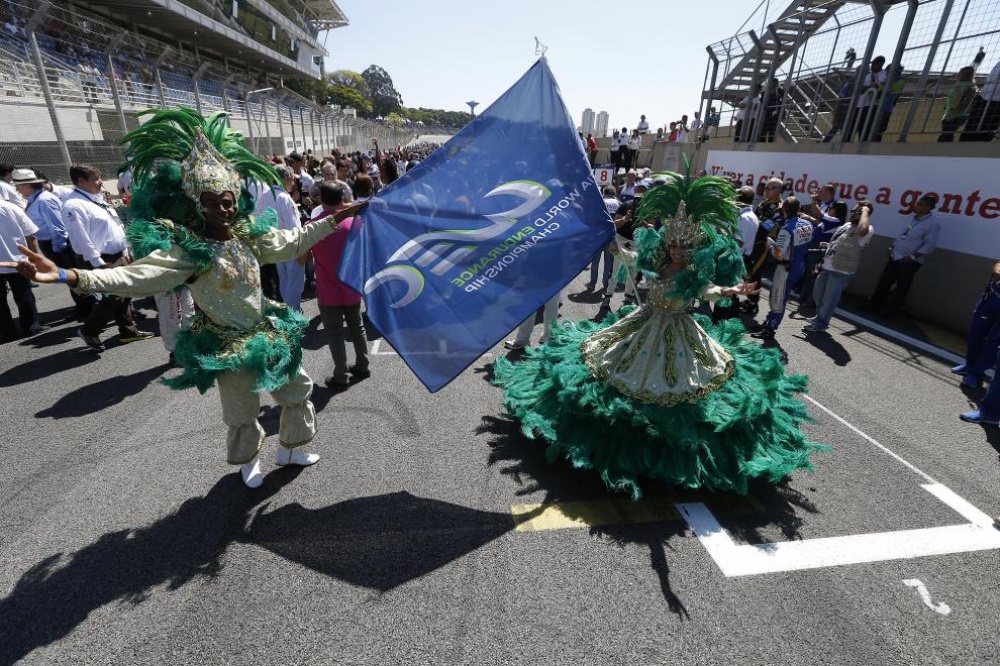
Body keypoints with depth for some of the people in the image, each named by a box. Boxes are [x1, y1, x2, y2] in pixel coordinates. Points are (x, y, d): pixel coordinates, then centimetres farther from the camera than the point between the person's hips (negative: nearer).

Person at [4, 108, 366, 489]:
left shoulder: (249, 234, -4)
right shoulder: (187, 249, -21)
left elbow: (292, 243, 7)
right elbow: (139, 276, -33)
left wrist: (334, 220, 7)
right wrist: (69, 276, -49)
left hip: (269, 332, 6)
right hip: (229, 347, -6)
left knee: (298, 390, 19)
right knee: (242, 415, 13)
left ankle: (290, 449, 44)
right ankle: (248, 461, 45)